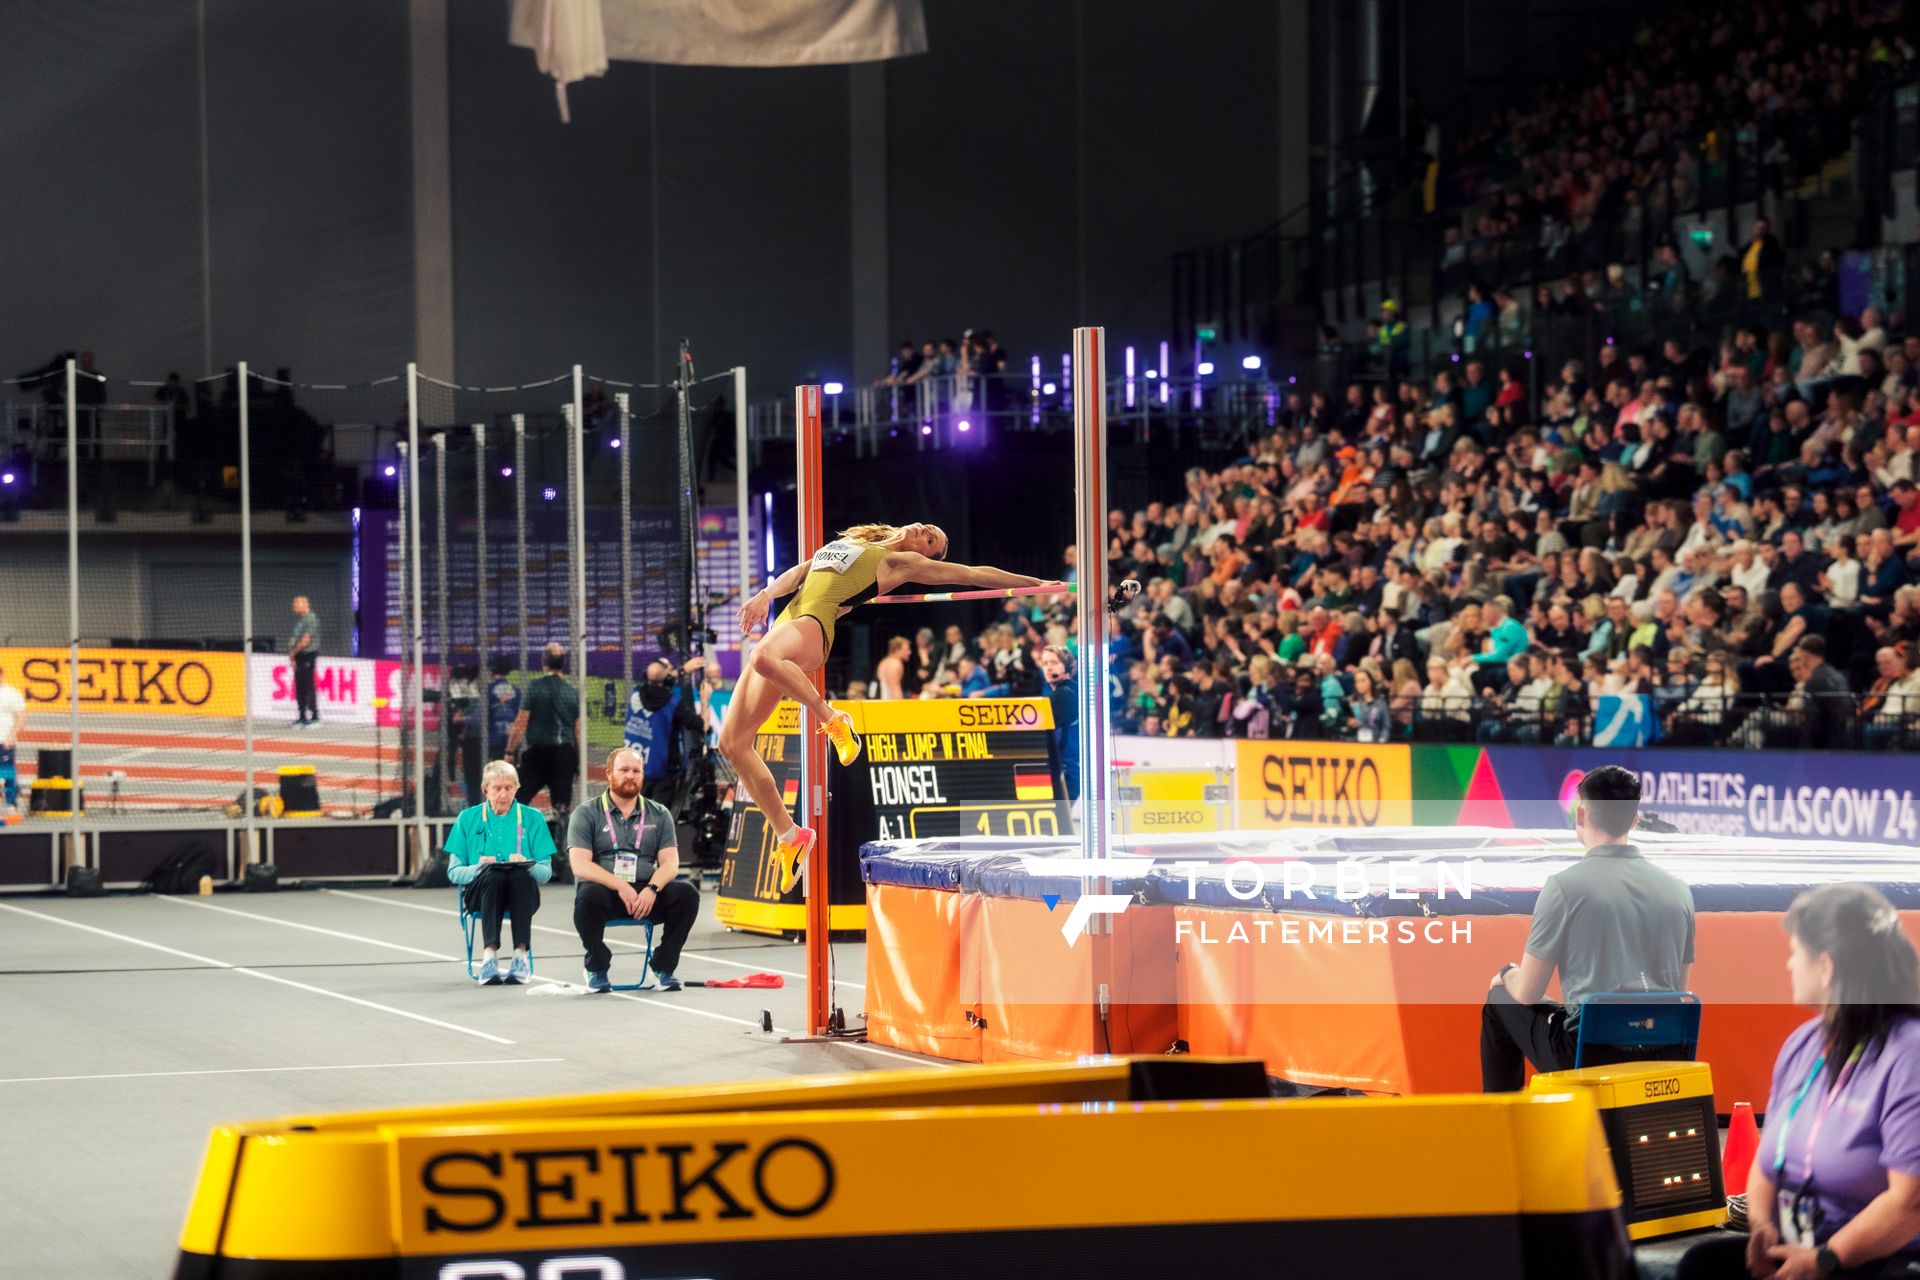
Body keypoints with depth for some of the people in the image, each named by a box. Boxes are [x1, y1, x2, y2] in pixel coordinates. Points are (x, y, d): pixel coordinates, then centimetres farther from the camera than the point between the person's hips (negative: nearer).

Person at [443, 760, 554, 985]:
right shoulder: (468, 819, 12)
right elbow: (453, 872, 7)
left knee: (520, 875, -35)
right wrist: (477, 868, -14)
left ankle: (521, 955, -39)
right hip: (479, 892, 0)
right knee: (493, 875, -36)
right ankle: (489, 955, -46)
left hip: (521, 890, 0)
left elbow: (546, 872, 6)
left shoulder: (532, 819, 11)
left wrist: (527, 865, -16)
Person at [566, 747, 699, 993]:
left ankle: (664, 966, -8)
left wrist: (652, 889, -20)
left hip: (647, 896, 2)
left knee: (687, 893, -24)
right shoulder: (586, 814, 4)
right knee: (589, 895, -37)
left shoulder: (659, 814, 13)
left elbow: (670, 862, 2)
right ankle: (597, 969, -15)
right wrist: (620, 886, -22)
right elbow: (580, 864, -9)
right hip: (606, 891, -2)